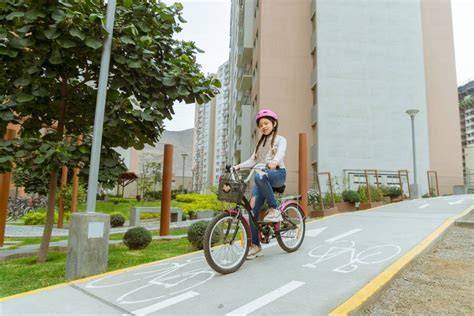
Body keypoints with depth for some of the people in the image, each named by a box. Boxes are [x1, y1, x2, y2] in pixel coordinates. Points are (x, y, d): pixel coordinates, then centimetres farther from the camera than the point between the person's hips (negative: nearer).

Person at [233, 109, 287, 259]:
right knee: (253, 207, -13)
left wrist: (274, 161, -38)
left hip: (277, 174, -5)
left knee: (260, 175, -39)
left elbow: (281, 153, -15)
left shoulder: (280, 139, 9)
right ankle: (255, 245, -5)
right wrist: (239, 166, -5)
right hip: (263, 177, 5)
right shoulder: (260, 143, 26)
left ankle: (274, 209, -23)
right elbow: (253, 160, 14)